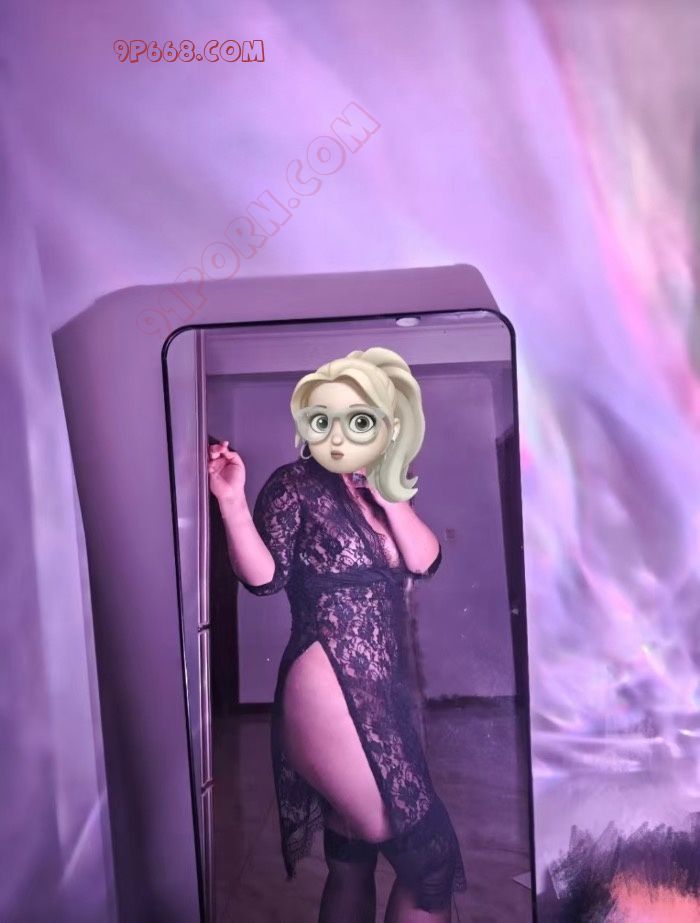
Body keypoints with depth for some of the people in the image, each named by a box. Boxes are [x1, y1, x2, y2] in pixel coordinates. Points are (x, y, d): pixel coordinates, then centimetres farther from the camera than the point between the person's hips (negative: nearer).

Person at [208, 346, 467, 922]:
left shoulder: (378, 495, 11)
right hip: (330, 693, -7)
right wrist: (233, 503, -25)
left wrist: (386, 489, -5)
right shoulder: (296, 485, -7)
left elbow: (425, 562, -1)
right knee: (431, 859, 0)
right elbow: (265, 578, -14)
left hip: (380, 694, 7)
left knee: (352, 863, 19)